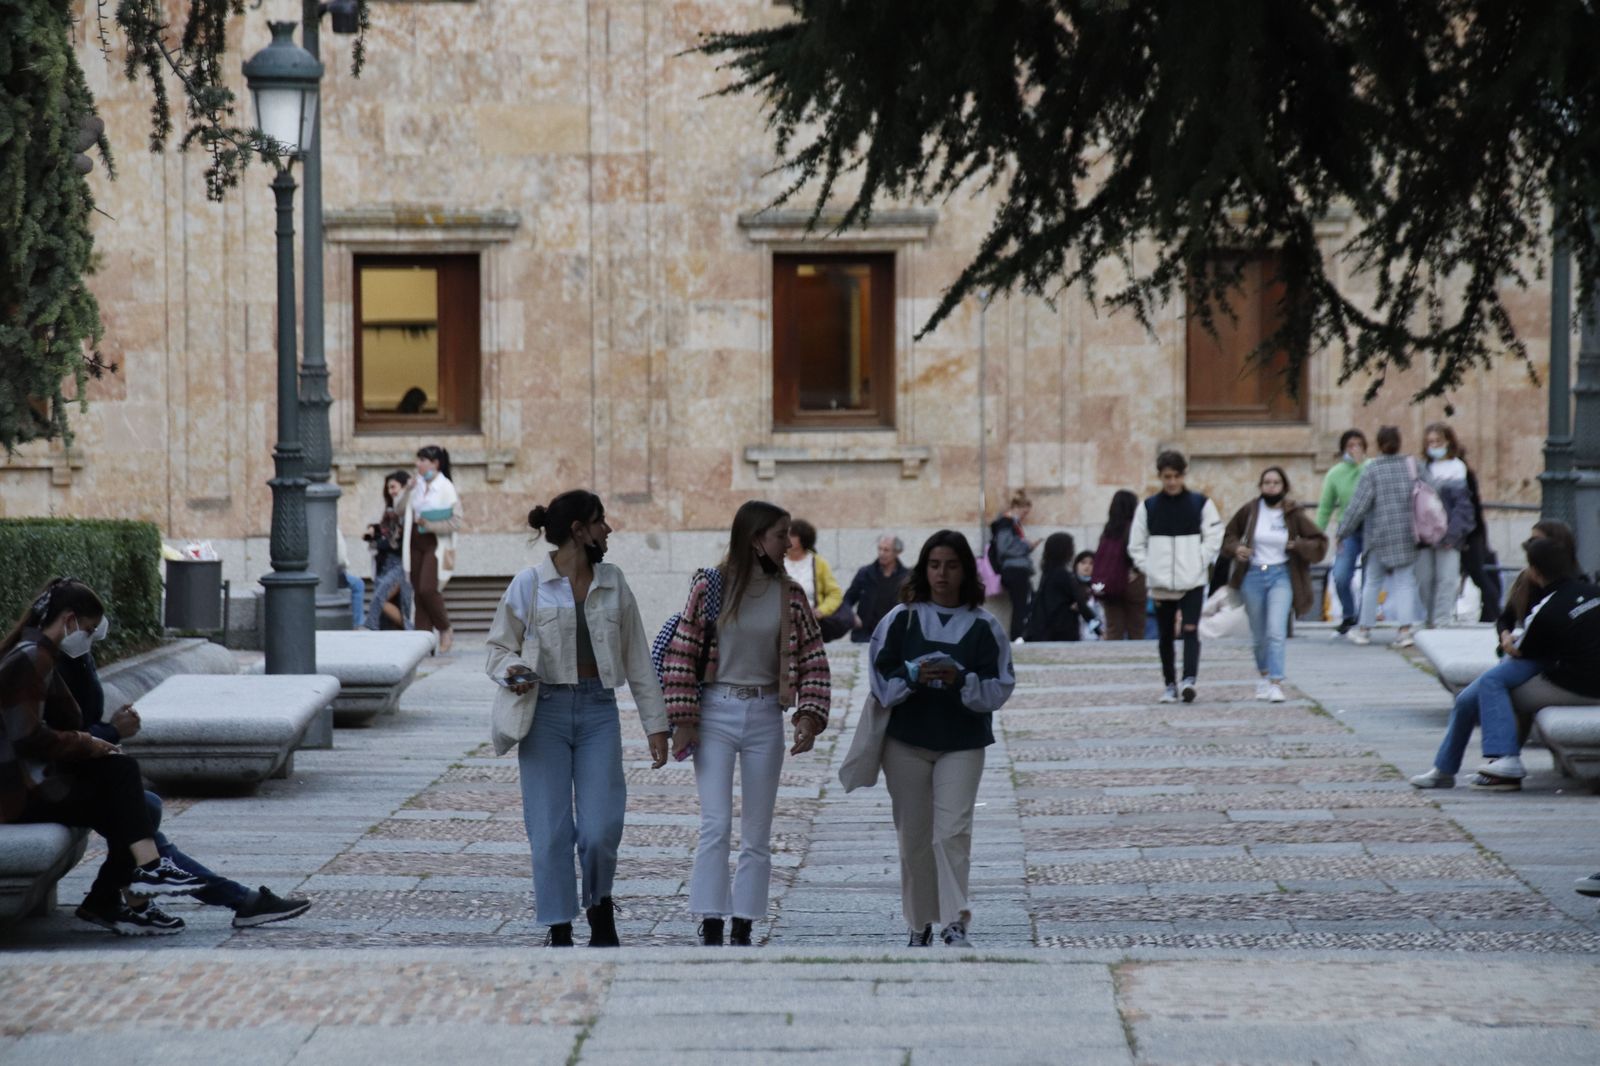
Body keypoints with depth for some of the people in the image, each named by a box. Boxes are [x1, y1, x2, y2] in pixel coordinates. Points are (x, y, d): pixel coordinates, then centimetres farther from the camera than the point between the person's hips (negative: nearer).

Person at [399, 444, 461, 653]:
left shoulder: (446, 487, -8)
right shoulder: (417, 485, 8)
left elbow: (456, 522, -10)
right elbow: (401, 510, 9)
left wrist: (430, 525, -18)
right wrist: (408, 490, -4)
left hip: (436, 544, -6)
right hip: (416, 543, 6)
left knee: (427, 589, -16)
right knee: (418, 592, 4)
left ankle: (445, 630, 5)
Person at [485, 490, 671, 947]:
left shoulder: (613, 583, 10)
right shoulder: (529, 585, 0)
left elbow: (637, 659, 12)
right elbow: (499, 647, 7)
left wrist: (656, 724, 9)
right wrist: (513, 670, -17)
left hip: (598, 710, 2)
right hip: (546, 709, -2)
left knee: (601, 829, -7)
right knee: (551, 830, -2)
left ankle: (600, 906, 19)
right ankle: (559, 932, 8)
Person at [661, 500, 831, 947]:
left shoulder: (789, 595, 3)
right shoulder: (710, 587, -6)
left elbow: (812, 660, 5)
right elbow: (681, 653, -6)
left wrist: (809, 717, -7)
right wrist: (683, 721, -9)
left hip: (765, 716, 3)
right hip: (715, 713, -3)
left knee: (757, 833, 5)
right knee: (715, 825, -11)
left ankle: (743, 930, 11)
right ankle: (710, 929, -9)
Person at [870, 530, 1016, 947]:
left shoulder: (984, 626, 1)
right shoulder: (901, 619, 3)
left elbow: (999, 690, -2)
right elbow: (880, 679, 1)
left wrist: (961, 680, -20)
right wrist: (913, 676, -18)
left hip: (963, 744, -2)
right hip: (906, 741, 2)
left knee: (953, 830, -14)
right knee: (913, 836, 6)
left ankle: (956, 922, -17)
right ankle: (919, 925, 17)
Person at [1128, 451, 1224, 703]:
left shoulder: (1200, 503, 2)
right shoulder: (1149, 507, 6)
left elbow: (1213, 538, 3)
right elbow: (1136, 546, 9)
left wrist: (1198, 565, -6)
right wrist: (1150, 570, -2)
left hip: (1192, 582, -2)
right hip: (1161, 584, 2)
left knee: (1191, 630, -15)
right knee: (1165, 636, 8)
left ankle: (1189, 679, -24)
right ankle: (1170, 685, 18)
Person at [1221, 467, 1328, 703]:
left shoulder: (1294, 515, -3)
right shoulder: (1249, 511, 0)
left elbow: (1320, 542, 3)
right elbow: (1229, 535, 13)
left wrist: (1297, 546, -12)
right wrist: (1236, 548, -7)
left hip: (1281, 576, -2)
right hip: (1253, 575, 2)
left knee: (1276, 632, -16)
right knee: (1259, 635, 12)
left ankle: (1276, 683, -19)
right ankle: (1264, 674, 35)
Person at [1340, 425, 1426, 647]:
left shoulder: (1371, 469, -8)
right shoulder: (1414, 466, 1)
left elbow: (1358, 504, -9)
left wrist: (1345, 531, 0)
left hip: (1378, 536, -2)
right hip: (1407, 535, 2)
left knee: (1372, 582, 12)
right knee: (1405, 582, 5)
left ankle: (1365, 629, 19)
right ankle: (1405, 629, -7)